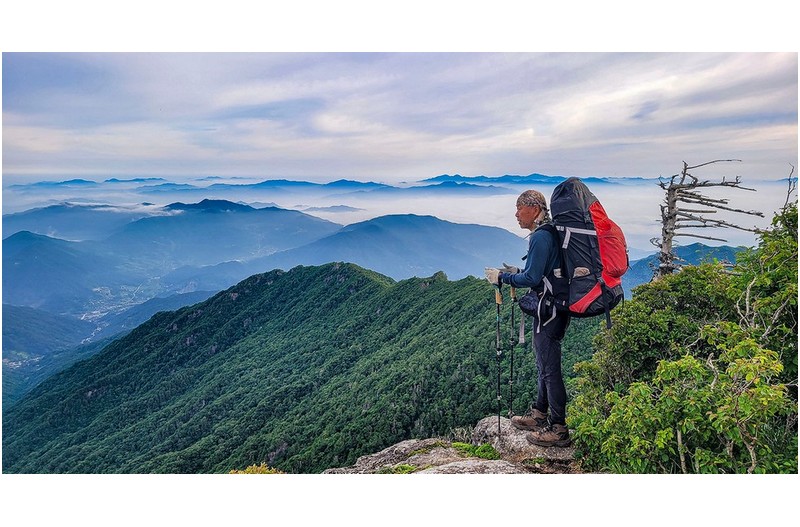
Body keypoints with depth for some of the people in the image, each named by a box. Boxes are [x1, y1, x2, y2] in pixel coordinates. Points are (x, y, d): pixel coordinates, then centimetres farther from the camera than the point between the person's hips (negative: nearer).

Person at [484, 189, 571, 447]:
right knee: (545, 364, 19)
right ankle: (539, 414, 33)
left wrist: (502, 277, -11)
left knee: (550, 367, -2)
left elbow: (532, 278, -23)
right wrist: (517, 271, 15)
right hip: (555, 307, 11)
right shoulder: (549, 233, 14)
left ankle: (558, 429, 8)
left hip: (548, 310, -11)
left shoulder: (540, 237, -18)